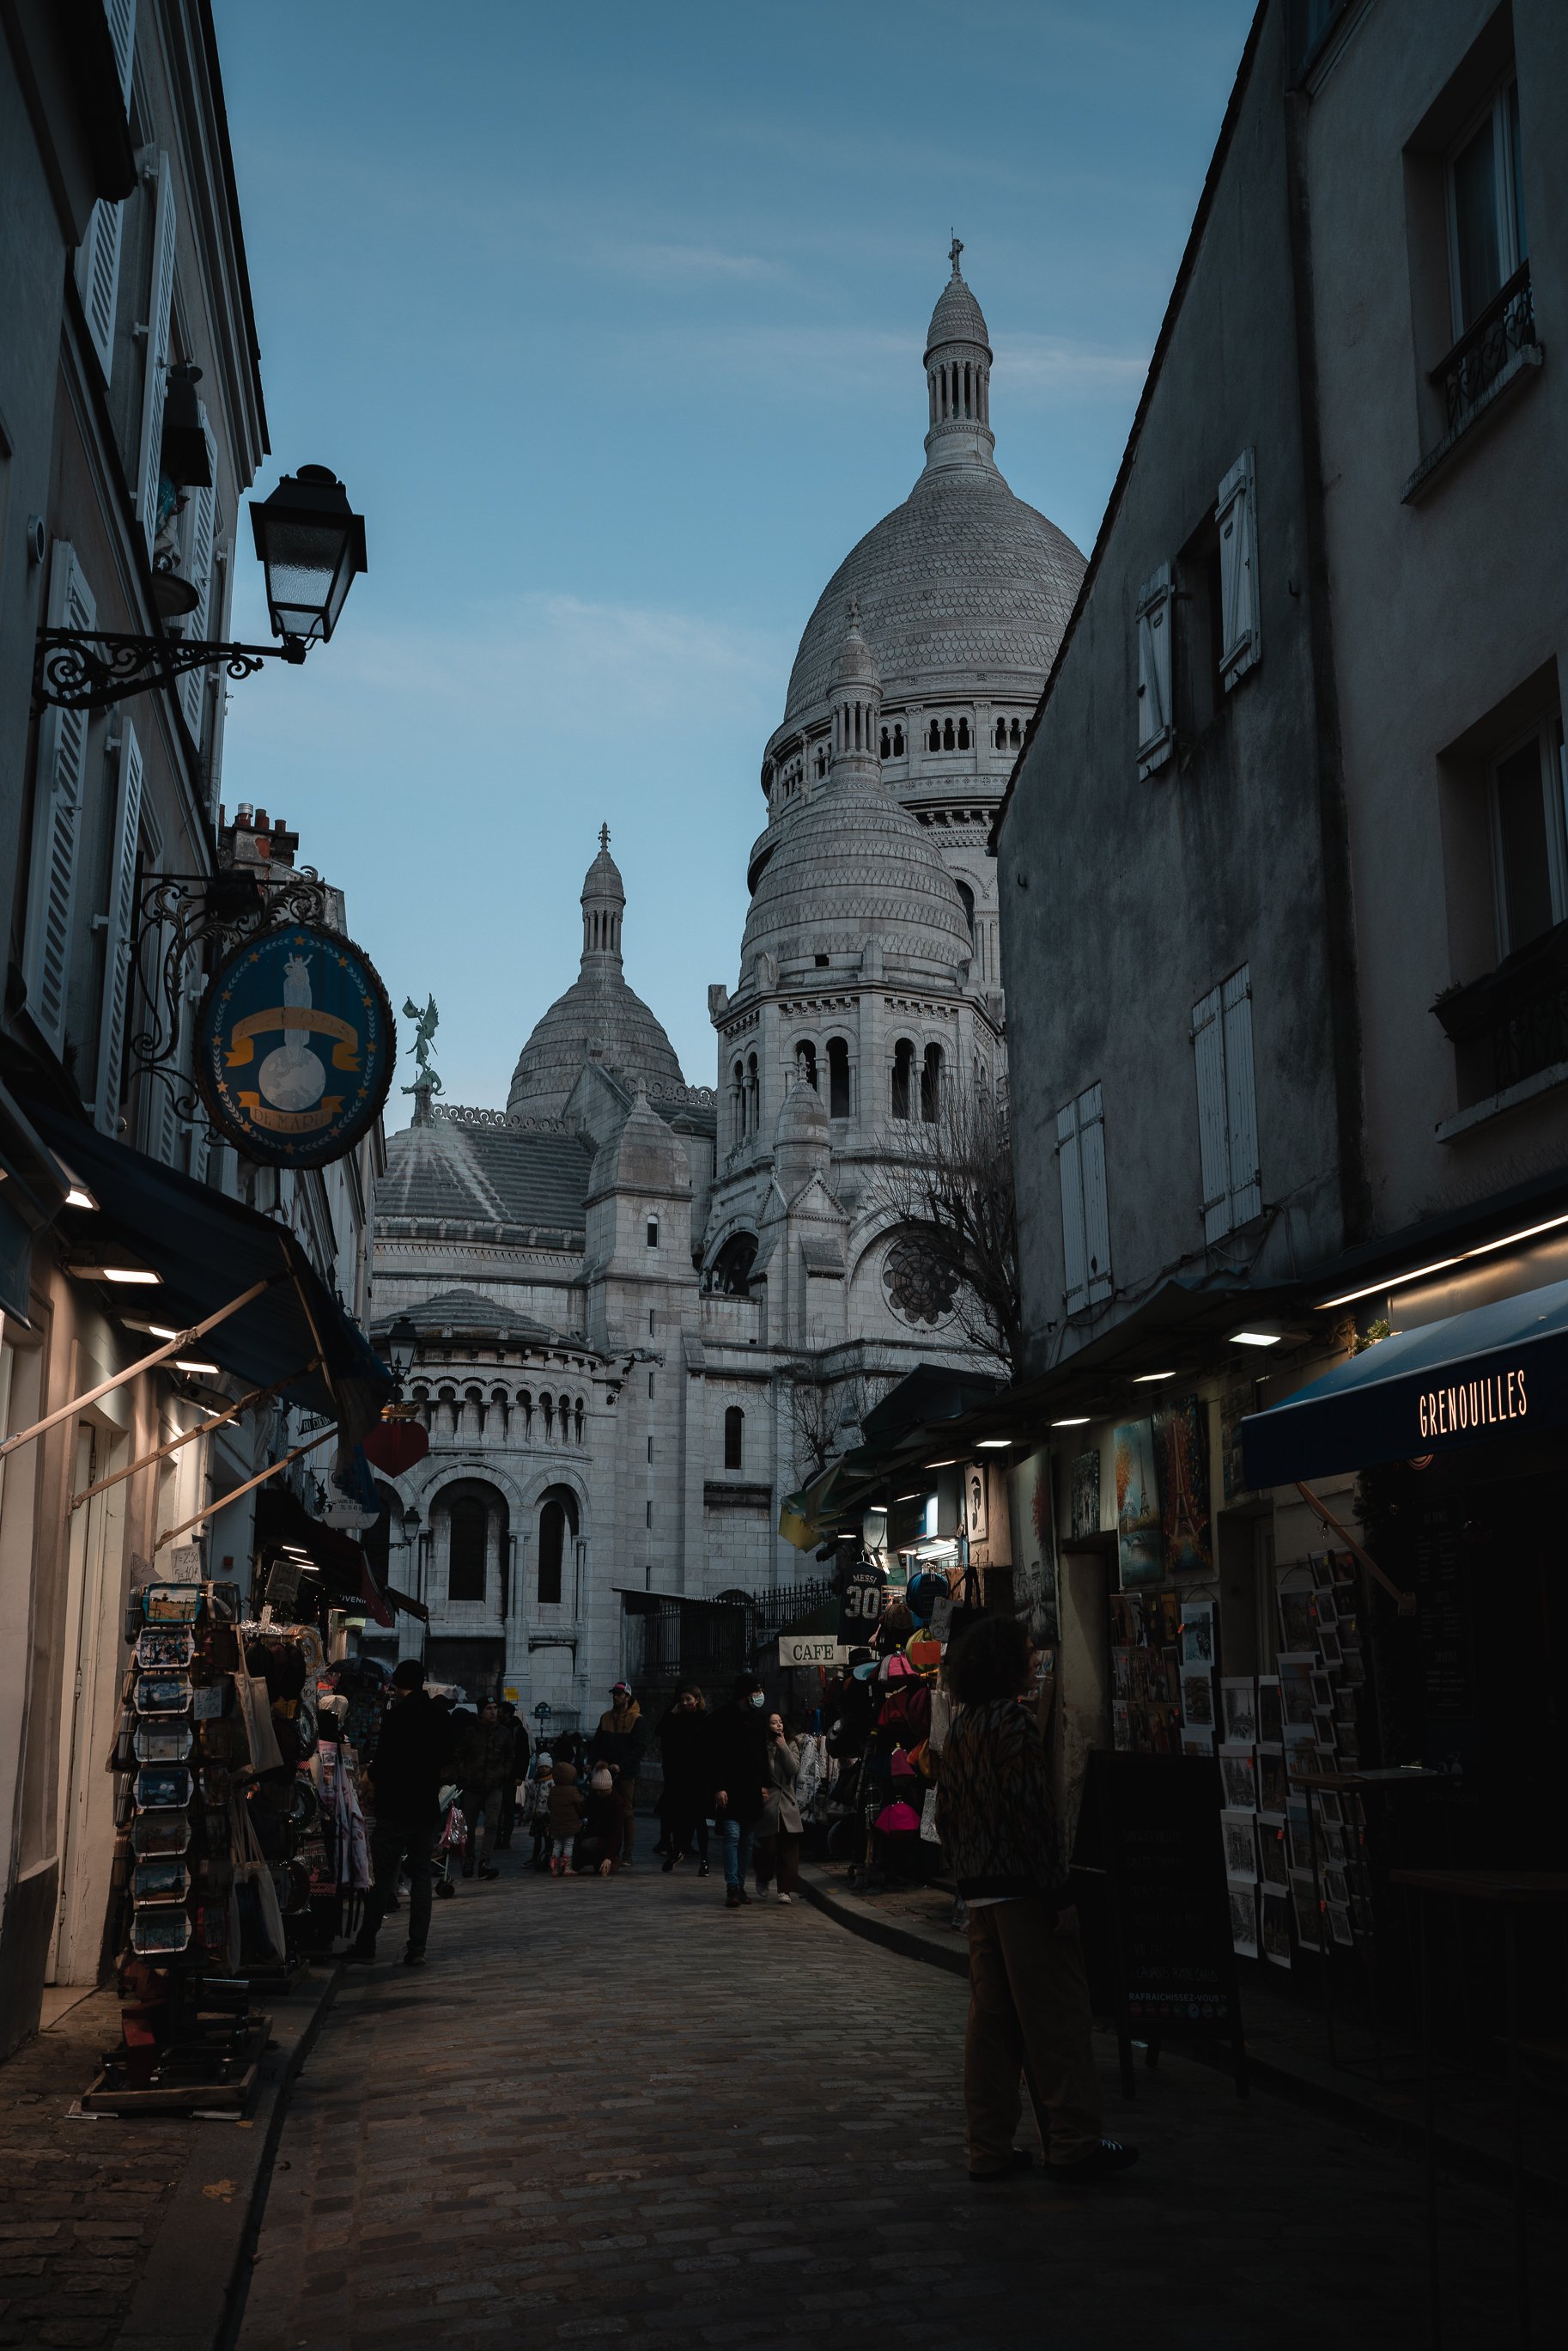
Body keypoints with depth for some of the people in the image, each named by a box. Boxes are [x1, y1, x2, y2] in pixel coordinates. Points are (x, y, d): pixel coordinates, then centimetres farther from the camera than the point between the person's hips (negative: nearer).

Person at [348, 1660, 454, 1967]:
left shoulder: (396, 1715, -11)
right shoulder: (440, 1717, 7)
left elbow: (382, 1760, -10)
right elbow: (446, 1765, 14)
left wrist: (374, 1791, 5)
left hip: (396, 1807, -5)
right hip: (428, 1809, 5)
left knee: (382, 1877, 2)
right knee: (421, 1875, 8)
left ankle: (365, 1947, 5)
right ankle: (417, 1949, 5)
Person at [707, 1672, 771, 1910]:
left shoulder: (759, 1718, 11)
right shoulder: (724, 1717, -6)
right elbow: (714, 1755, -7)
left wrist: (765, 1784, 10)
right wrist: (718, 1787, -13)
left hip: (753, 1789, 5)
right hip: (730, 1790, -5)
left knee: (747, 1840, 8)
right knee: (732, 1836, -12)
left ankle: (740, 1885, 16)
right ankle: (732, 1888, -13)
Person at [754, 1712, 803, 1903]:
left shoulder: (791, 1745, 9)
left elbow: (795, 1769, -4)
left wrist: (783, 1747, -5)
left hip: (787, 1804, 3)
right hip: (768, 1803, -3)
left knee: (788, 1848, -2)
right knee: (768, 1847, -4)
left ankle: (786, 1890, 3)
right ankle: (763, 1881, 23)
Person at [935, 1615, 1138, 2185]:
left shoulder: (960, 1727, 13)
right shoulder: (1012, 1720, -13)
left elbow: (945, 1814, 15)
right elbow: (1031, 1811, -19)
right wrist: (1059, 1892, -17)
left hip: (980, 1894, 8)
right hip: (1023, 1891, -8)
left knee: (990, 2019, 10)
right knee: (1056, 2014, -2)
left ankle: (989, 2148, 14)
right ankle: (1074, 2143, 2)